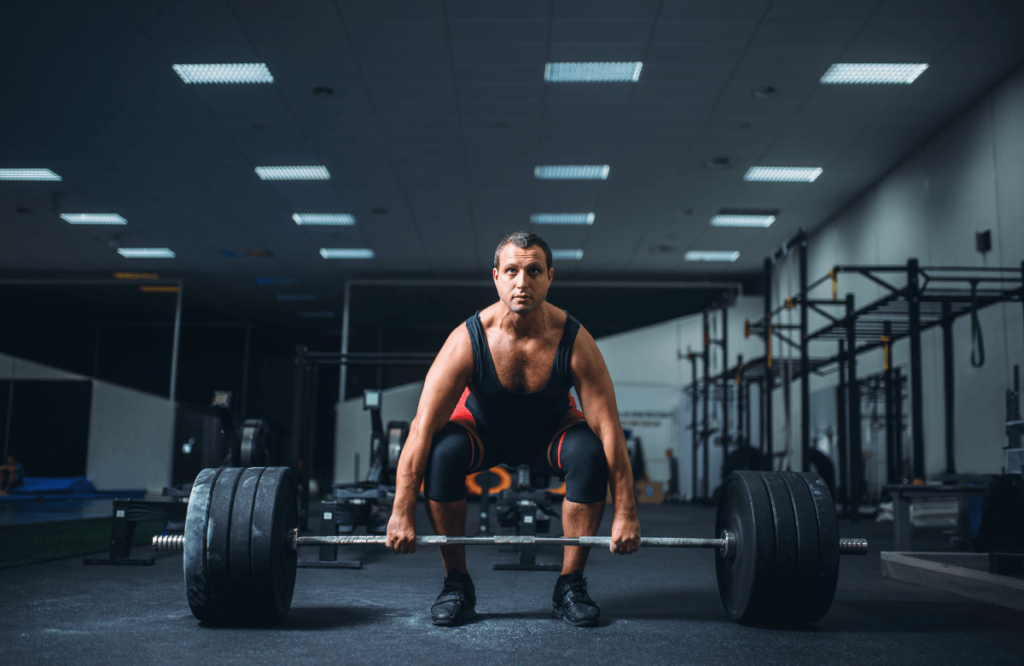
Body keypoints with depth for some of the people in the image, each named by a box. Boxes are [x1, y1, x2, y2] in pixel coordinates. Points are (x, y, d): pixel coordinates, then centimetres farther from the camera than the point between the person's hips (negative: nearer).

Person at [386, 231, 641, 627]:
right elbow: (422, 428, -29)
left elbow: (609, 428, -25)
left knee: (590, 453, -30)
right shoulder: (467, 340, -31)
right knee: (442, 451, -32)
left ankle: (570, 585, -11)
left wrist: (625, 513, -25)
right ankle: (457, 584, -13)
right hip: (483, 428, 0)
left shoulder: (574, 341, -29)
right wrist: (402, 513, -31)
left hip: (549, 429, 1)